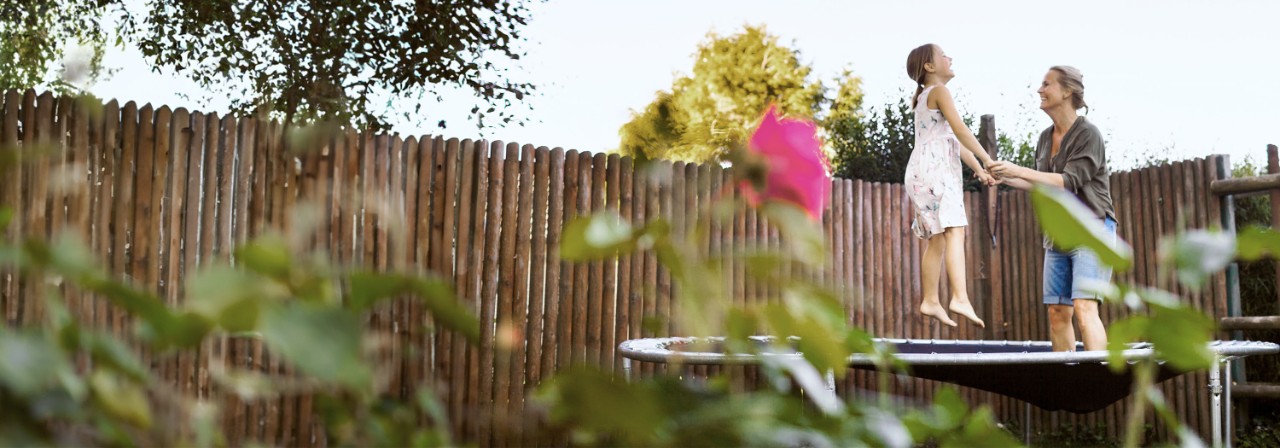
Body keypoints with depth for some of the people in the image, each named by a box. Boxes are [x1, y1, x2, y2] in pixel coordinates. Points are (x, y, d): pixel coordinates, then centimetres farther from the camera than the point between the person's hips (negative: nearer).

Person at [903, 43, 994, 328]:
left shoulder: (924, 97, 27)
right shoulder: (939, 91, -1)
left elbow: (955, 140, 25)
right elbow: (960, 130, -12)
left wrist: (979, 170, 22)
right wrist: (988, 159, -9)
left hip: (924, 171, 10)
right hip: (935, 168, -10)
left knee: (937, 238, 11)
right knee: (954, 230, -21)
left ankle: (930, 301, 13)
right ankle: (960, 297, -34)